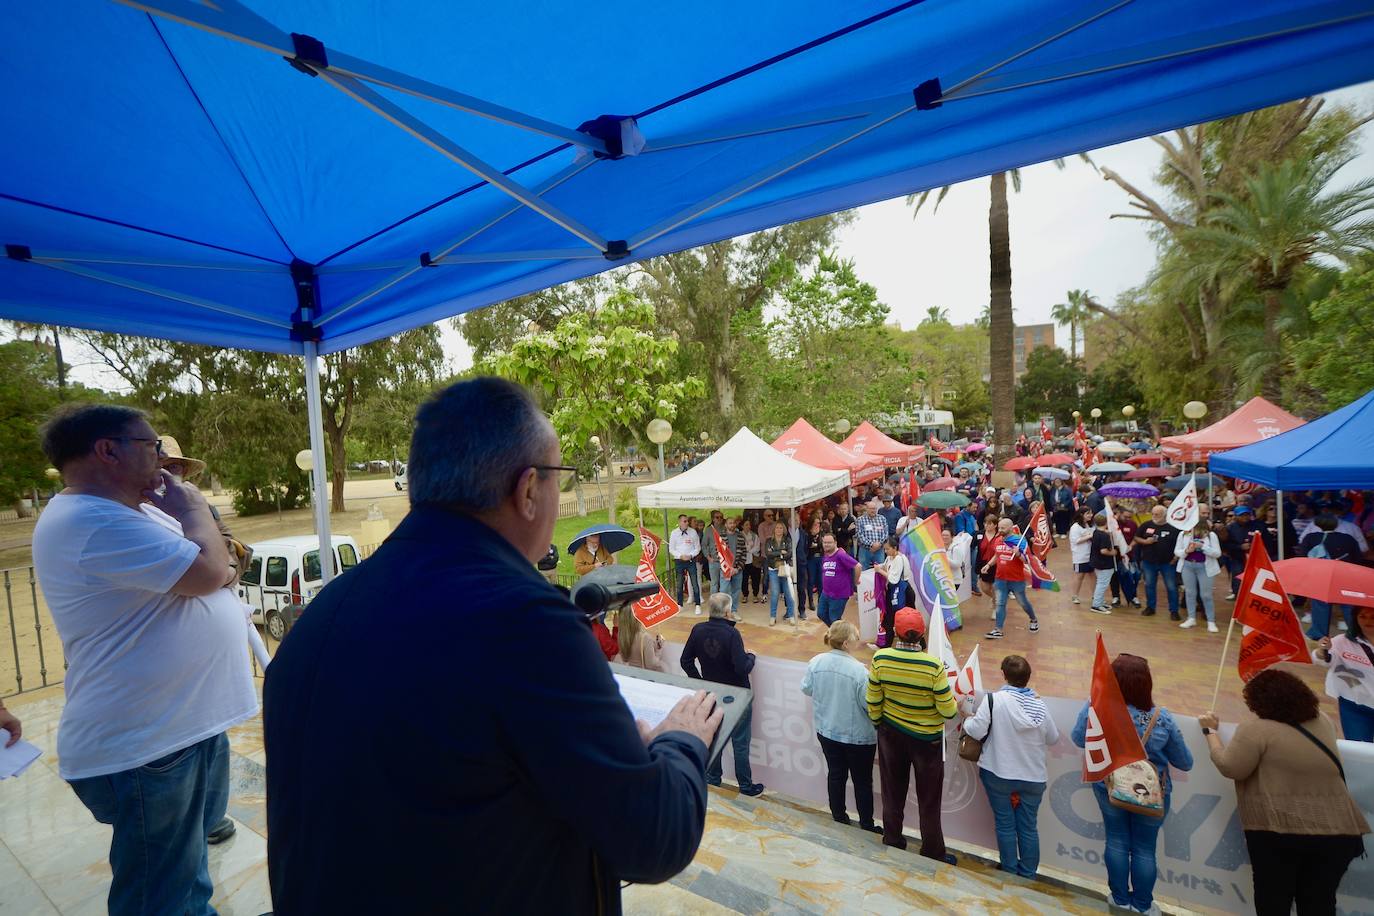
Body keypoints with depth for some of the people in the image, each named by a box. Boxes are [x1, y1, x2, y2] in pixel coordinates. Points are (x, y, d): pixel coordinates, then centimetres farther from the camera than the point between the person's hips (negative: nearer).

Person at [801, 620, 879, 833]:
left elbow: (806, 689, 3)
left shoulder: (816, 662, -12)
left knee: (835, 774, 21)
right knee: (862, 780, 16)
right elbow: (870, 704, -21)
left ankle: (838, 815, 36)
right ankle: (866, 823, 29)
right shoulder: (859, 670, -28)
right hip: (858, 736, -4)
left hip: (827, 731, 4)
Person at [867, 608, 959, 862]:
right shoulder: (933, 665, -27)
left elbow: (873, 701, -8)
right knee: (928, 798, 19)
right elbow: (948, 710, -18)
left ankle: (892, 840, 40)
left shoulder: (880, 658, -19)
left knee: (893, 791, 22)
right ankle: (933, 851, 35)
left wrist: (878, 723, 11)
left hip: (891, 734, 2)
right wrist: (955, 705, 6)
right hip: (928, 738, -2)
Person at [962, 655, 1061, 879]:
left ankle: (1010, 872, 26)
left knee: (1005, 824, 13)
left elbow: (977, 732, -18)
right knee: (1028, 827, 16)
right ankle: (1028, 875, 26)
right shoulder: (1040, 705, -9)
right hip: (1033, 777, 3)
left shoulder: (994, 699, -19)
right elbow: (1053, 738, 5)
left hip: (999, 774, -2)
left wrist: (967, 720, 2)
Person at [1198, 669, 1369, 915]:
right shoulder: (1322, 722, 6)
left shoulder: (1256, 728, -14)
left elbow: (1229, 768, -13)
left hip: (1279, 831, -5)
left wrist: (1210, 731, -2)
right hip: (1336, 832, 5)